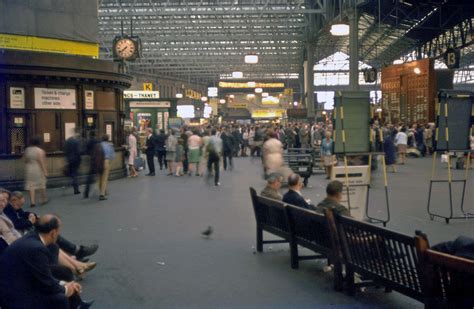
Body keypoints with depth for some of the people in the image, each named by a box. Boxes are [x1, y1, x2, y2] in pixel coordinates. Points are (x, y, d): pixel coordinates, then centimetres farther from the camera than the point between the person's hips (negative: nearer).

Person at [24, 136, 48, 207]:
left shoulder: (26, 150, 2)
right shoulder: (40, 151, -13)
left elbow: (25, 160, 5)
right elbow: (42, 162, -15)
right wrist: (45, 171, -12)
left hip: (29, 170, 3)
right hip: (38, 170, -3)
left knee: (31, 186, 3)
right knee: (42, 185, 10)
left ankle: (32, 201, -5)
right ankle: (44, 199, 21)